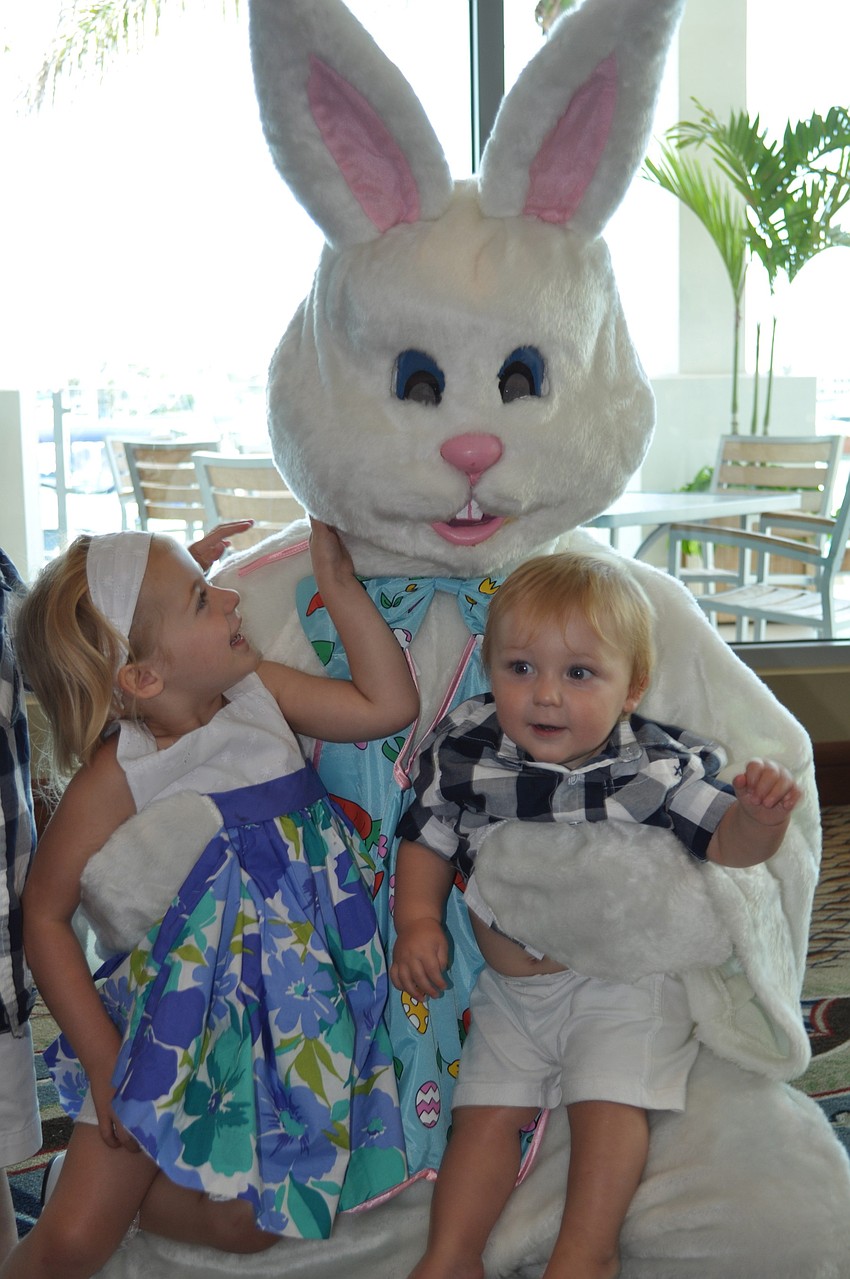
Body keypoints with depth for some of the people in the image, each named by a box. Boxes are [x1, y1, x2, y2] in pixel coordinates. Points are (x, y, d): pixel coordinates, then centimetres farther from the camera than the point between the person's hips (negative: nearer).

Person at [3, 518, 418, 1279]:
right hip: (178, 1019, -4)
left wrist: (340, 583, -8)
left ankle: (120, 1186, 24)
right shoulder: (117, 779, -17)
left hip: (290, 1016, 4)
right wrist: (102, 1059, -11)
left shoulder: (260, 693, -4)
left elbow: (389, 705, -4)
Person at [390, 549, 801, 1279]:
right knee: (486, 1111, 4)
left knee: (609, 1104, -9)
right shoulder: (462, 753, -12)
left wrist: (760, 818, -32)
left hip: (621, 979, -3)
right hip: (509, 988, 3)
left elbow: (724, 843, -10)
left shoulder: (655, 766, -19)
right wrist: (419, 922, -12)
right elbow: (427, 841, 1)